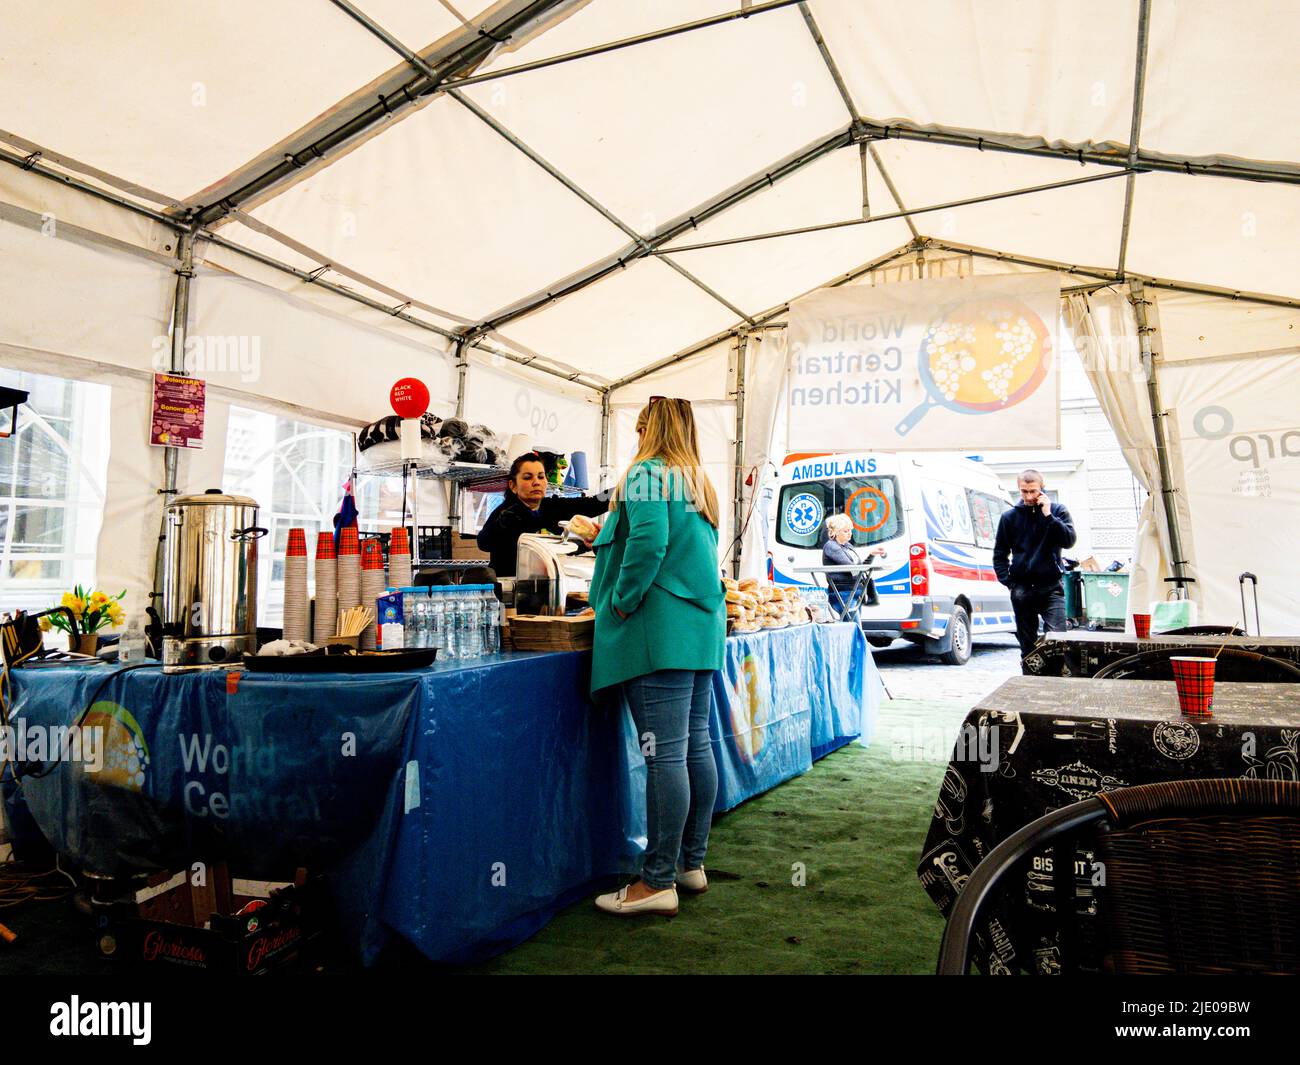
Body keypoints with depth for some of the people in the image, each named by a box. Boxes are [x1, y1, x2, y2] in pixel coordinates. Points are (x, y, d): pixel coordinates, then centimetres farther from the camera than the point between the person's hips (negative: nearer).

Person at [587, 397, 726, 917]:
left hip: (659, 629, -9)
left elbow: (648, 541, -21)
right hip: (703, 625, 9)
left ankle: (658, 881, -2)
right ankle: (691, 863, 21)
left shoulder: (647, 474, -6)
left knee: (664, 754, -8)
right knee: (696, 746, 11)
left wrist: (623, 601, -12)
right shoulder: (699, 482, 20)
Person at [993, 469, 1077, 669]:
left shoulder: (1057, 510, 3)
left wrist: (1048, 515, -16)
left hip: (1051, 586, -2)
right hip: (1022, 588, 2)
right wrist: (1008, 582, 1)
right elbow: (999, 554, 11)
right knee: (1027, 641, 10)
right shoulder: (1009, 516, 6)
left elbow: (1069, 540, -10)